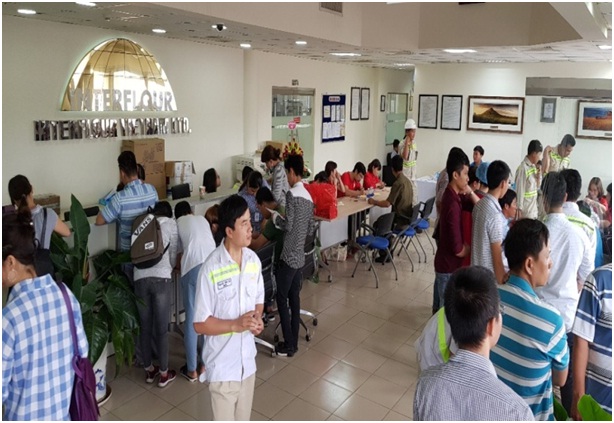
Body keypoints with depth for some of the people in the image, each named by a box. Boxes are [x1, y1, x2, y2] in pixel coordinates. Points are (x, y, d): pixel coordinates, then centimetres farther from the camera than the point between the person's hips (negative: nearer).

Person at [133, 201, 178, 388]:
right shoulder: (171, 223, 12)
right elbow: (173, 255, 13)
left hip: (140, 278, 3)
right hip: (161, 278, -3)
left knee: (145, 327, 15)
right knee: (161, 328, 6)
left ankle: (149, 370, 30)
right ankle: (164, 373, 18)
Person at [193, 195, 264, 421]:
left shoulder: (254, 260, -3)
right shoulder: (211, 269, -22)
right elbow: (200, 323, -16)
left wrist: (258, 318, -9)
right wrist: (236, 324, -26)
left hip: (247, 360, 5)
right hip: (222, 364, -5)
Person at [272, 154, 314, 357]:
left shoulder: (292, 194, -15)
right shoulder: (308, 197, 10)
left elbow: (288, 226, -17)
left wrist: (275, 218, 0)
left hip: (289, 256, -8)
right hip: (300, 256, 8)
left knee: (282, 298, 2)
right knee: (294, 298, 14)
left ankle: (288, 345, 8)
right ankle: (293, 342, 22)